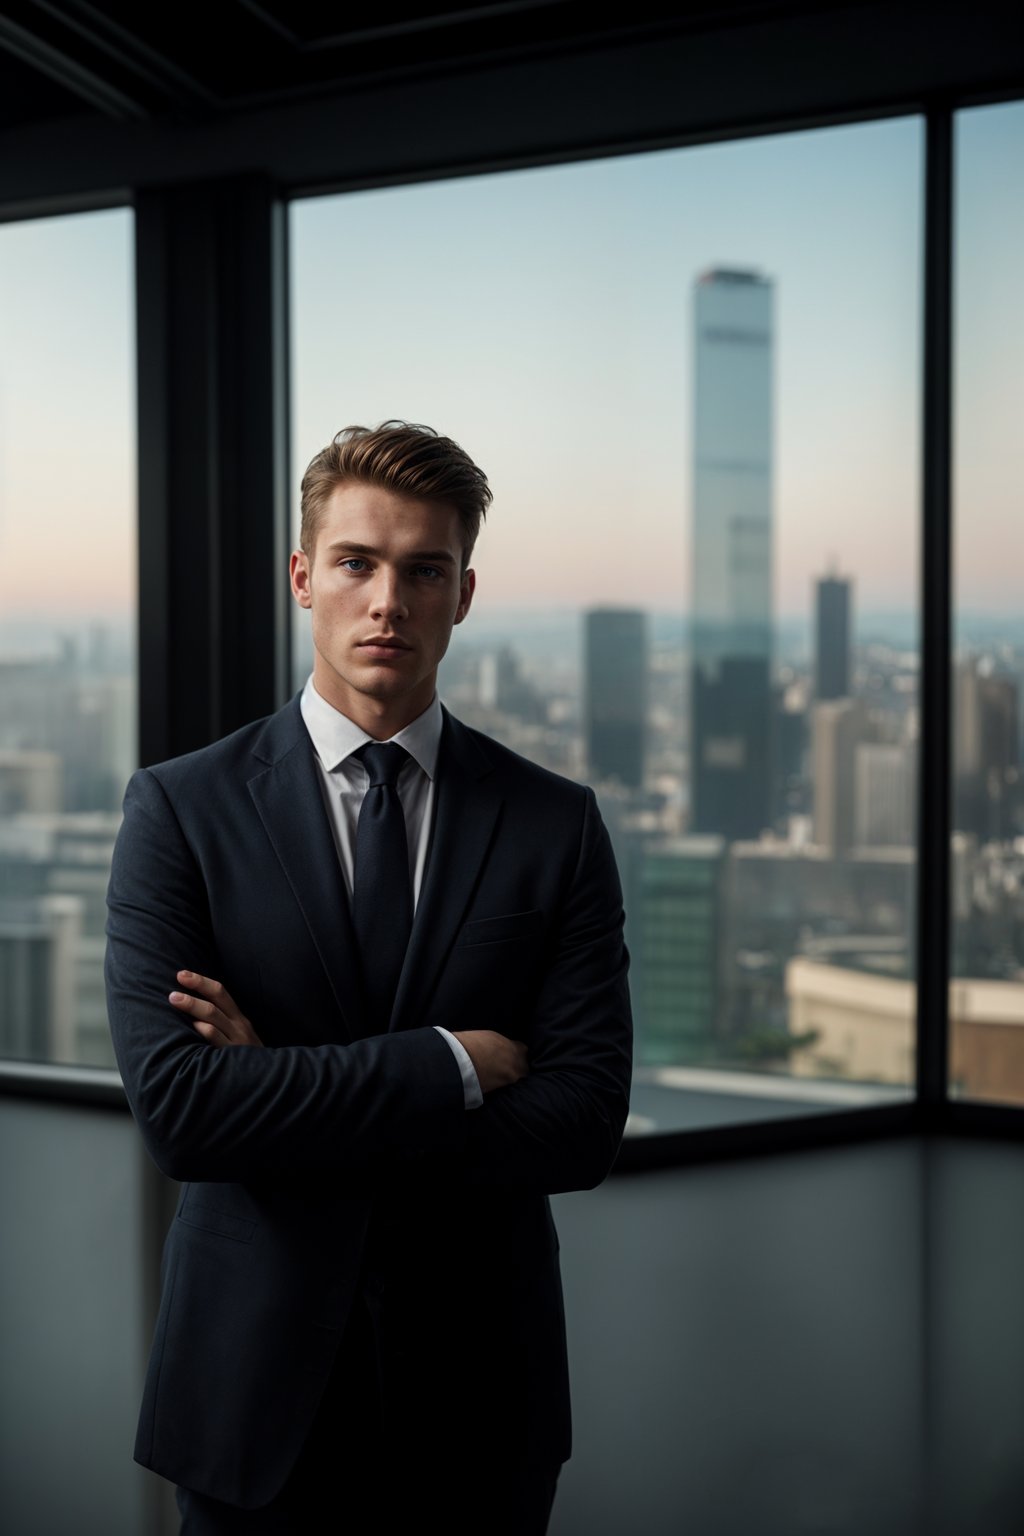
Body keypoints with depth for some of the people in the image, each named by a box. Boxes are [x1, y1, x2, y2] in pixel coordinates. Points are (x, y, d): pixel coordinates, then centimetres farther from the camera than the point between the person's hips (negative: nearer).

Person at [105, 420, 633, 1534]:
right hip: (257, 1399, -1)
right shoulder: (180, 808, -5)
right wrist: (449, 1065, -17)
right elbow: (175, 1107, -16)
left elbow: (584, 1126, -11)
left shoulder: (557, 825, -2)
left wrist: (289, 1092, -16)